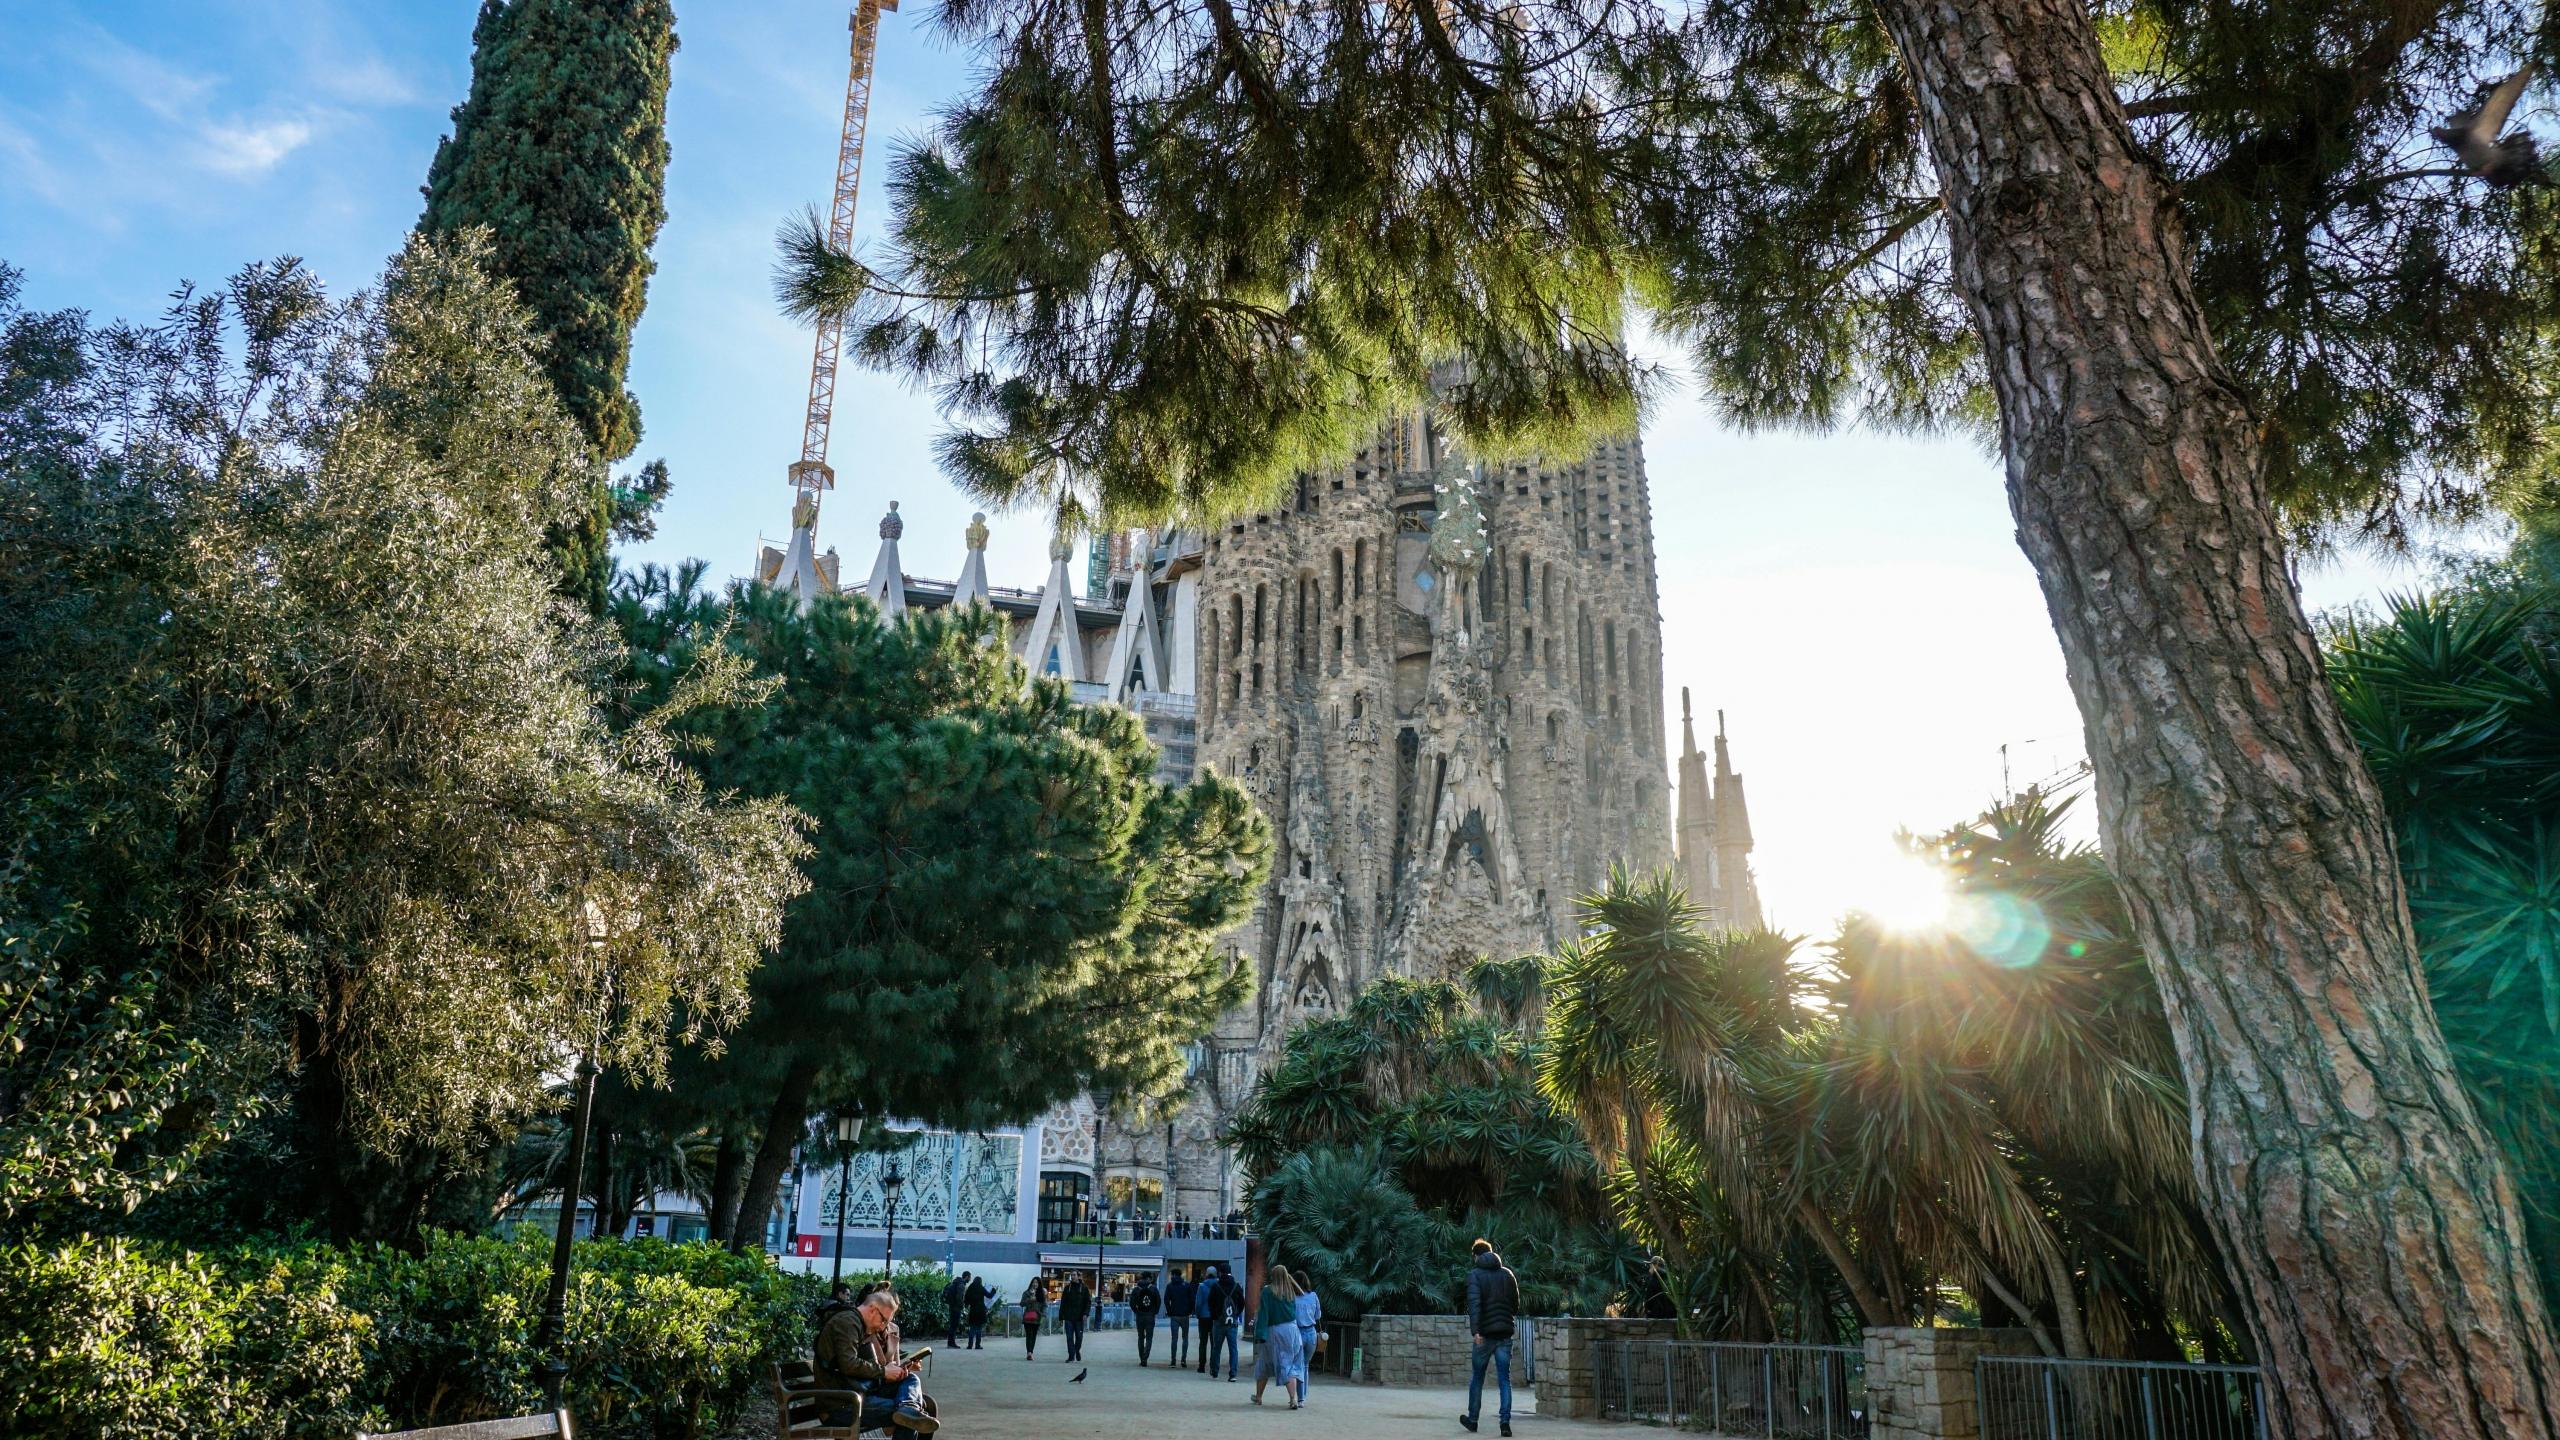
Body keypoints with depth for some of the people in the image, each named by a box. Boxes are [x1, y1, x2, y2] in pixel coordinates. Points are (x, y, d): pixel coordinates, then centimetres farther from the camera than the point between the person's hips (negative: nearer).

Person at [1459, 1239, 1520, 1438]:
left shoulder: (1474, 1274, -4)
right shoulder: (1508, 1274, 8)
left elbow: (1474, 1302, -18)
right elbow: (1516, 1305, 11)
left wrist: (1475, 1330, -25)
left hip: (1485, 1334, -2)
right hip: (1505, 1334, 3)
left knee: (1477, 1378, 13)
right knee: (1504, 1379, 3)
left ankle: (1472, 1419, 22)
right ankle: (1505, 1422, -7)